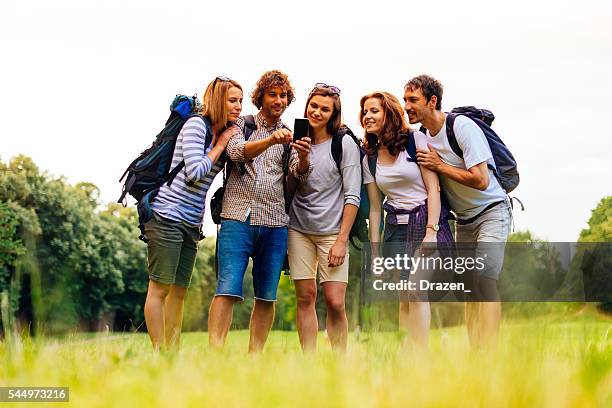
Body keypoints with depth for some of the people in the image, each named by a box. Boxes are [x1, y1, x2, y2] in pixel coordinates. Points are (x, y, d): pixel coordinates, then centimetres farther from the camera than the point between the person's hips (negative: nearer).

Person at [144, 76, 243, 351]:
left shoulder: (223, 135, 14)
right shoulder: (196, 125, -9)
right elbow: (195, 172, -16)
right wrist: (220, 146, -6)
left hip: (191, 223, 8)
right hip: (166, 217, -8)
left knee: (179, 291, 7)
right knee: (159, 287, -6)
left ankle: (172, 353, 10)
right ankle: (158, 351, -5)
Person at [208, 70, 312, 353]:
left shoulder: (291, 136, 16)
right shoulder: (241, 125, 9)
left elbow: (299, 173, -1)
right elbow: (237, 152, -13)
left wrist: (303, 157, -25)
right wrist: (270, 140, -31)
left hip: (275, 224, 3)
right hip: (238, 218, -3)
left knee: (266, 296, 2)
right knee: (228, 290, -13)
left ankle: (254, 356, 6)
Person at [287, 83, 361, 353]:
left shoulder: (345, 144, -3)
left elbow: (352, 196, -6)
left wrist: (342, 240, -10)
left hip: (332, 231, -3)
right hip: (299, 229, 3)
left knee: (335, 302, -9)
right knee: (305, 297, 1)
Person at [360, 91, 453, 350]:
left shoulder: (416, 140, -4)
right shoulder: (369, 158, 10)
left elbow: (433, 188, -7)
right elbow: (375, 207, 13)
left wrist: (431, 231, -16)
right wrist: (374, 250, 9)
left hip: (426, 220, -5)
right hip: (395, 227, 5)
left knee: (416, 287, -19)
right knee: (403, 297, 0)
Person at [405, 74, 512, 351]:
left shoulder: (462, 126, -21)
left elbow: (480, 181, -26)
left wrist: (439, 165, -20)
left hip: (491, 211, -8)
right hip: (464, 220, 8)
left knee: (484, 278, -21)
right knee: (467, 286, 7)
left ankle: (488, 351, -21)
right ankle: (474, 351, 14)